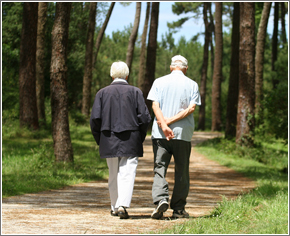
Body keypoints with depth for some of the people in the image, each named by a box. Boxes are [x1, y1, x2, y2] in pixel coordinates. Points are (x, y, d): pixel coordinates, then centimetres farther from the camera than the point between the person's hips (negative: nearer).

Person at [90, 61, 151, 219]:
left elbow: (95, 119, -3)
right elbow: (145, 118, -5)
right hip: (130, 141, -2)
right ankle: (123, 205, -20)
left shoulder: (102, 93, 3)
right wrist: (140, 138, 8)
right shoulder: (135, 92, 0)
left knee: (113, 175, 14)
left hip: (109, 141, 2)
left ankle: (115, 207, 23)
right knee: (127, 173, -4)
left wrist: (99, 140, 9)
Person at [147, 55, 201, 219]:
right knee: (182, 172, 9)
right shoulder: (192, 85, 6)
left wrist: (164, 126, -16)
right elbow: (192, 108, -7)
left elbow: (155, 105, -6)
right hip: (183, 134, 0)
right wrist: (170, 121, -10)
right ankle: (178, 209, 11)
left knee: (160, 169, 0)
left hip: (160, 134, 0)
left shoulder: (159, 82, 7)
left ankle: (161, 200, -22)